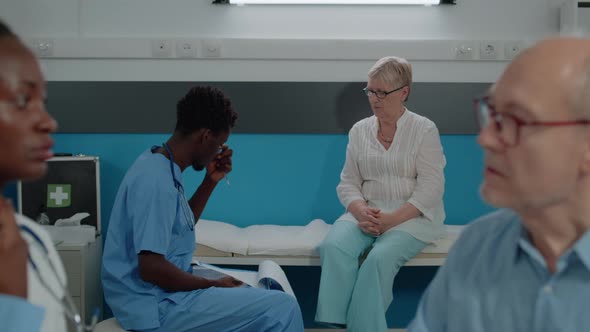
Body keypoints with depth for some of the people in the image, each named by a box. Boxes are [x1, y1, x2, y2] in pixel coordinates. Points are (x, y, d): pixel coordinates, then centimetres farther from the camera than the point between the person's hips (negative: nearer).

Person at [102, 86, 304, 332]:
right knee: (282, 308, -16)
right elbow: (151, 268, -28)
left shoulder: (161, 164, 7)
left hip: (156, 293, 11)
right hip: (155, 305, -11)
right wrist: (214, 285, -16)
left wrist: (211, 181, 10)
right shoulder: (157, 180, -23)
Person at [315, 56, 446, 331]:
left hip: (411, 216, -3)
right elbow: (348, 183, 9)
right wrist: (361, 211, -14)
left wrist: (392, 218, -19)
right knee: (333, 247, -29)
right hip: (367, 213, 3)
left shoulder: (424, 130, 1)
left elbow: (431, 187, -7)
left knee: (380, 257, -34)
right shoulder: (359, 130, 12)